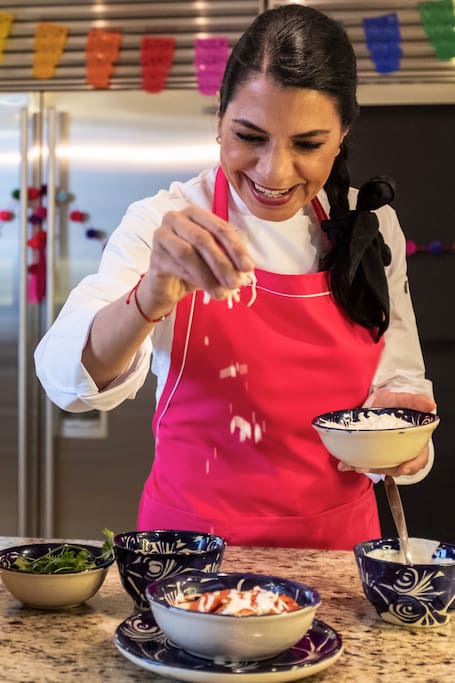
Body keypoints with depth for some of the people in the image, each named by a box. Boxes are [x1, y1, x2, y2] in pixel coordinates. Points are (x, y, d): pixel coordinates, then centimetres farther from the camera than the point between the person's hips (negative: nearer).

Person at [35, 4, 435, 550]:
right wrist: (151, 298, -42)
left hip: (335, 543, 4)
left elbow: (400, 381, 10)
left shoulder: (373, 229, 0)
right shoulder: (164, 223, -10)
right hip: (192, 535, -3)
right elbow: (69, 378, -23)